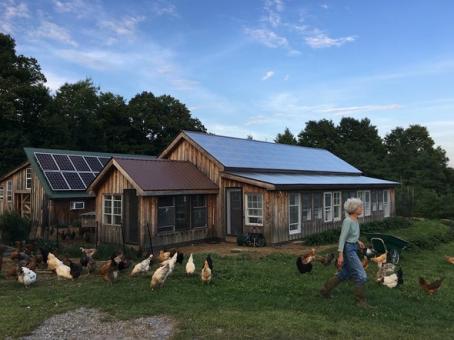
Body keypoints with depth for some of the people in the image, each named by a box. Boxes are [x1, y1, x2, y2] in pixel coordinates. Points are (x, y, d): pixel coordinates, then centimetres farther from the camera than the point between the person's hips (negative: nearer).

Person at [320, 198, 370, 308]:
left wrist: (358, 241, 20)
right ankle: (361, 300, 6)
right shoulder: (347, 221, -20)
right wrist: (340, 255, -22)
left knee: (344, 274, 18)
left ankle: (325, 290, 30)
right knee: (361, 275, -6)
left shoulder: (355, 219, 7)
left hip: (353, 248, 10)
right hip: (348, 249, -10)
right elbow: (342, 238, -21)